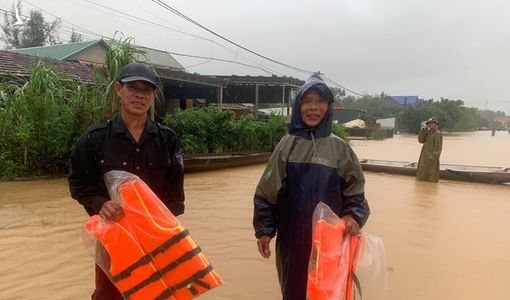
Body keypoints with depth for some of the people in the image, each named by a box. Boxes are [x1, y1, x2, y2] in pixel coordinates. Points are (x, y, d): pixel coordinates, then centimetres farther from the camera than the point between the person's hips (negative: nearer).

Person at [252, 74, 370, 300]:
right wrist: (264, 230, -1)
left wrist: (354, 215, -15)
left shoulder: (339, 147, -1)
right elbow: (268, 189, 1)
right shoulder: (287, 144, -1)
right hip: (292, 233, 0)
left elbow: (354, 188, 3)